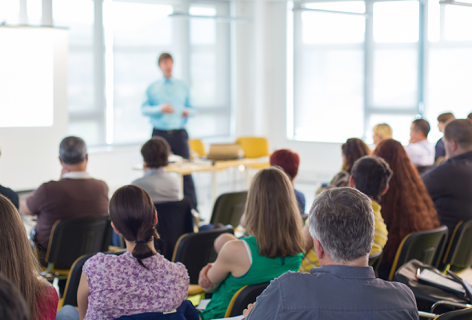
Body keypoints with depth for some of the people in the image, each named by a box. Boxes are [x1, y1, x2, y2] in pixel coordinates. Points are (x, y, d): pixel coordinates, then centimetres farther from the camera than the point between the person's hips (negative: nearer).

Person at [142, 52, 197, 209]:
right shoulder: (152, 87, 8)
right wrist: (160, 109, -15)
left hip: (179, 133, 1)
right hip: (160, 133, 0)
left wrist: (188, 112, -7)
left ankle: (192, 207, -4)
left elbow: (190, 107, 16)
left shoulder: (182, 86, 13)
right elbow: (144, 109, 2)